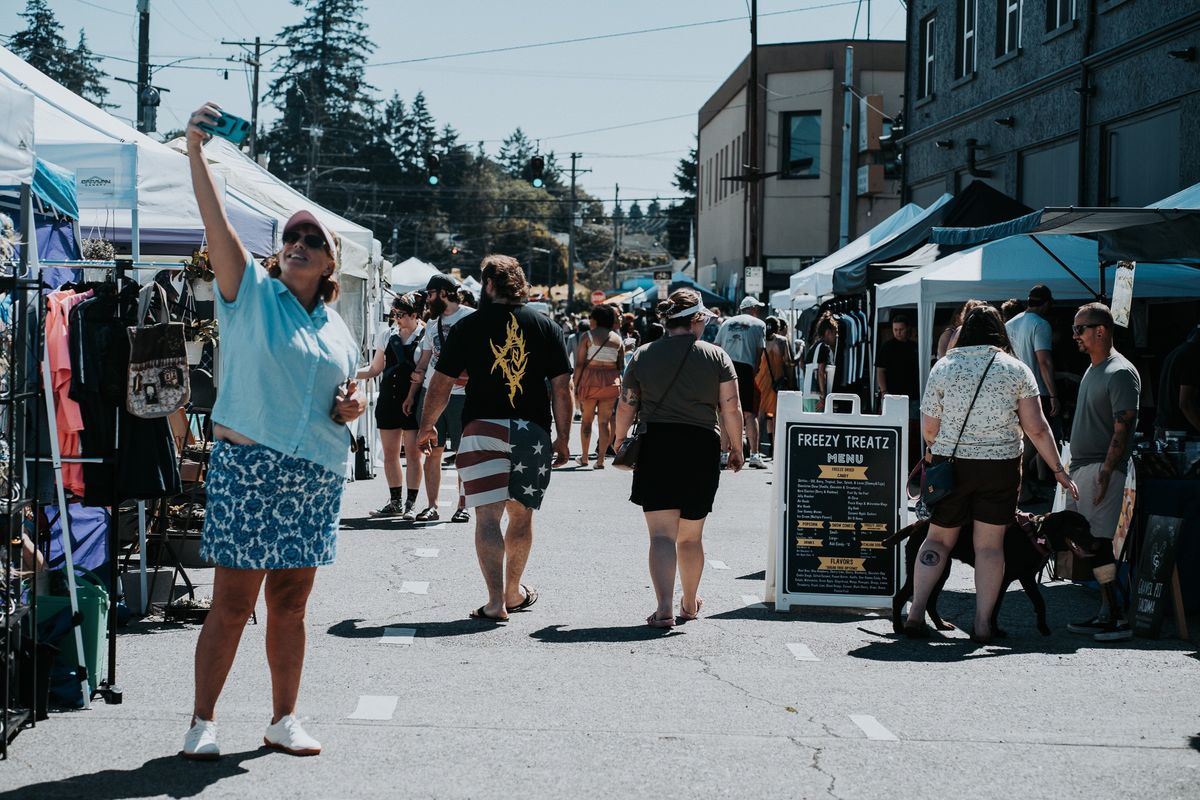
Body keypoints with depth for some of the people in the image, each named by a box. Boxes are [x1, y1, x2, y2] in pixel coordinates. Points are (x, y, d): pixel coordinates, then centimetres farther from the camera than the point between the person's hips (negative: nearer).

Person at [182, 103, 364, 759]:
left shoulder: (337, 330, 15)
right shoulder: (252, 292, 1)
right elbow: (216, 223, -13)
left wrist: (351, 408, 2)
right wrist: (195, 152, -24)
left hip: (317, 476, 4)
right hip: (248, 466, -4)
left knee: (290, 605, 9)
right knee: (232, 602, -4)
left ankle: (283, 719, 20)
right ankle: (203, 722, 6)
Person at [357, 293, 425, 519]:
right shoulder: (387, 335, 11)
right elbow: (375, 369, 17)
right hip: (388, 401, 5)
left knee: (413, 453, -3)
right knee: (389, 454, 6)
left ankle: (411, 504, 3)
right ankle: (396, 502, 16)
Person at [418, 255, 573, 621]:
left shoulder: (469, 326, 2)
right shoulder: (545, 327, 7)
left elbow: (441, 384, 4)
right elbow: (562, 388, 5)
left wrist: (426, 426, 17)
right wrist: (563, 438, 11)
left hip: (483, 428, -3)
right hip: (533, 432, 3)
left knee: (488, 517, -3)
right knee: (521, 515, 16)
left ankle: (496, 602, -13)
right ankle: (514, 592, 31)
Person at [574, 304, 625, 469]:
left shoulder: (587, 336, -3)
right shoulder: (617, 339, 9)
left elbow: (580, 364, -7)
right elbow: (621, 366, 8)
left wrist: (575, 385, -3)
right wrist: (619, 385, 16)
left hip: (590, 380, -2)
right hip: (611, 381, 2)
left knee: (587, 419, 11)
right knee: (605, 421, 4)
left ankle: (584, 457, 17)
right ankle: (601, 459, -2)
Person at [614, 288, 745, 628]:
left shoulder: (642, 356, 4)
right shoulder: (717, 357, 1)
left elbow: (625, 408, 5)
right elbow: (731, 409, -1)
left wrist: (619, 442, 20)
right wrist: (736, 448, 11)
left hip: (655, 447, 0)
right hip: (701, 447, 1)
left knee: (661, 534, -4)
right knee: (691, 536, 16)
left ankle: (665, 607, -20)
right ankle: (690, 603, 32)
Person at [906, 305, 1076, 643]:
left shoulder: (944, 367, 0)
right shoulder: (1016, 370, -1)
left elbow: (929, 428, 2)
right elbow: (1037, 429, -4)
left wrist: (936, 452, 22)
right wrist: (1059, 470, 4)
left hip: (951, 463, 1)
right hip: (1001, 466, 0)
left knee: (938, 539, 11)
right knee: (990, 545, 5)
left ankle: (916, 612, 2)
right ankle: (983, 624, 3)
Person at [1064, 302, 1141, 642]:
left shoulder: (1121, 373, -11)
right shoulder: (1092, 369, 18)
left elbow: (1122, 429, -16)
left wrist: (1104, 475, -21)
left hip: (1101, 469, -9)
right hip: (1081, 467, 9)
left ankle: (1116, 618, -8)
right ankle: (1106, 614, 11)